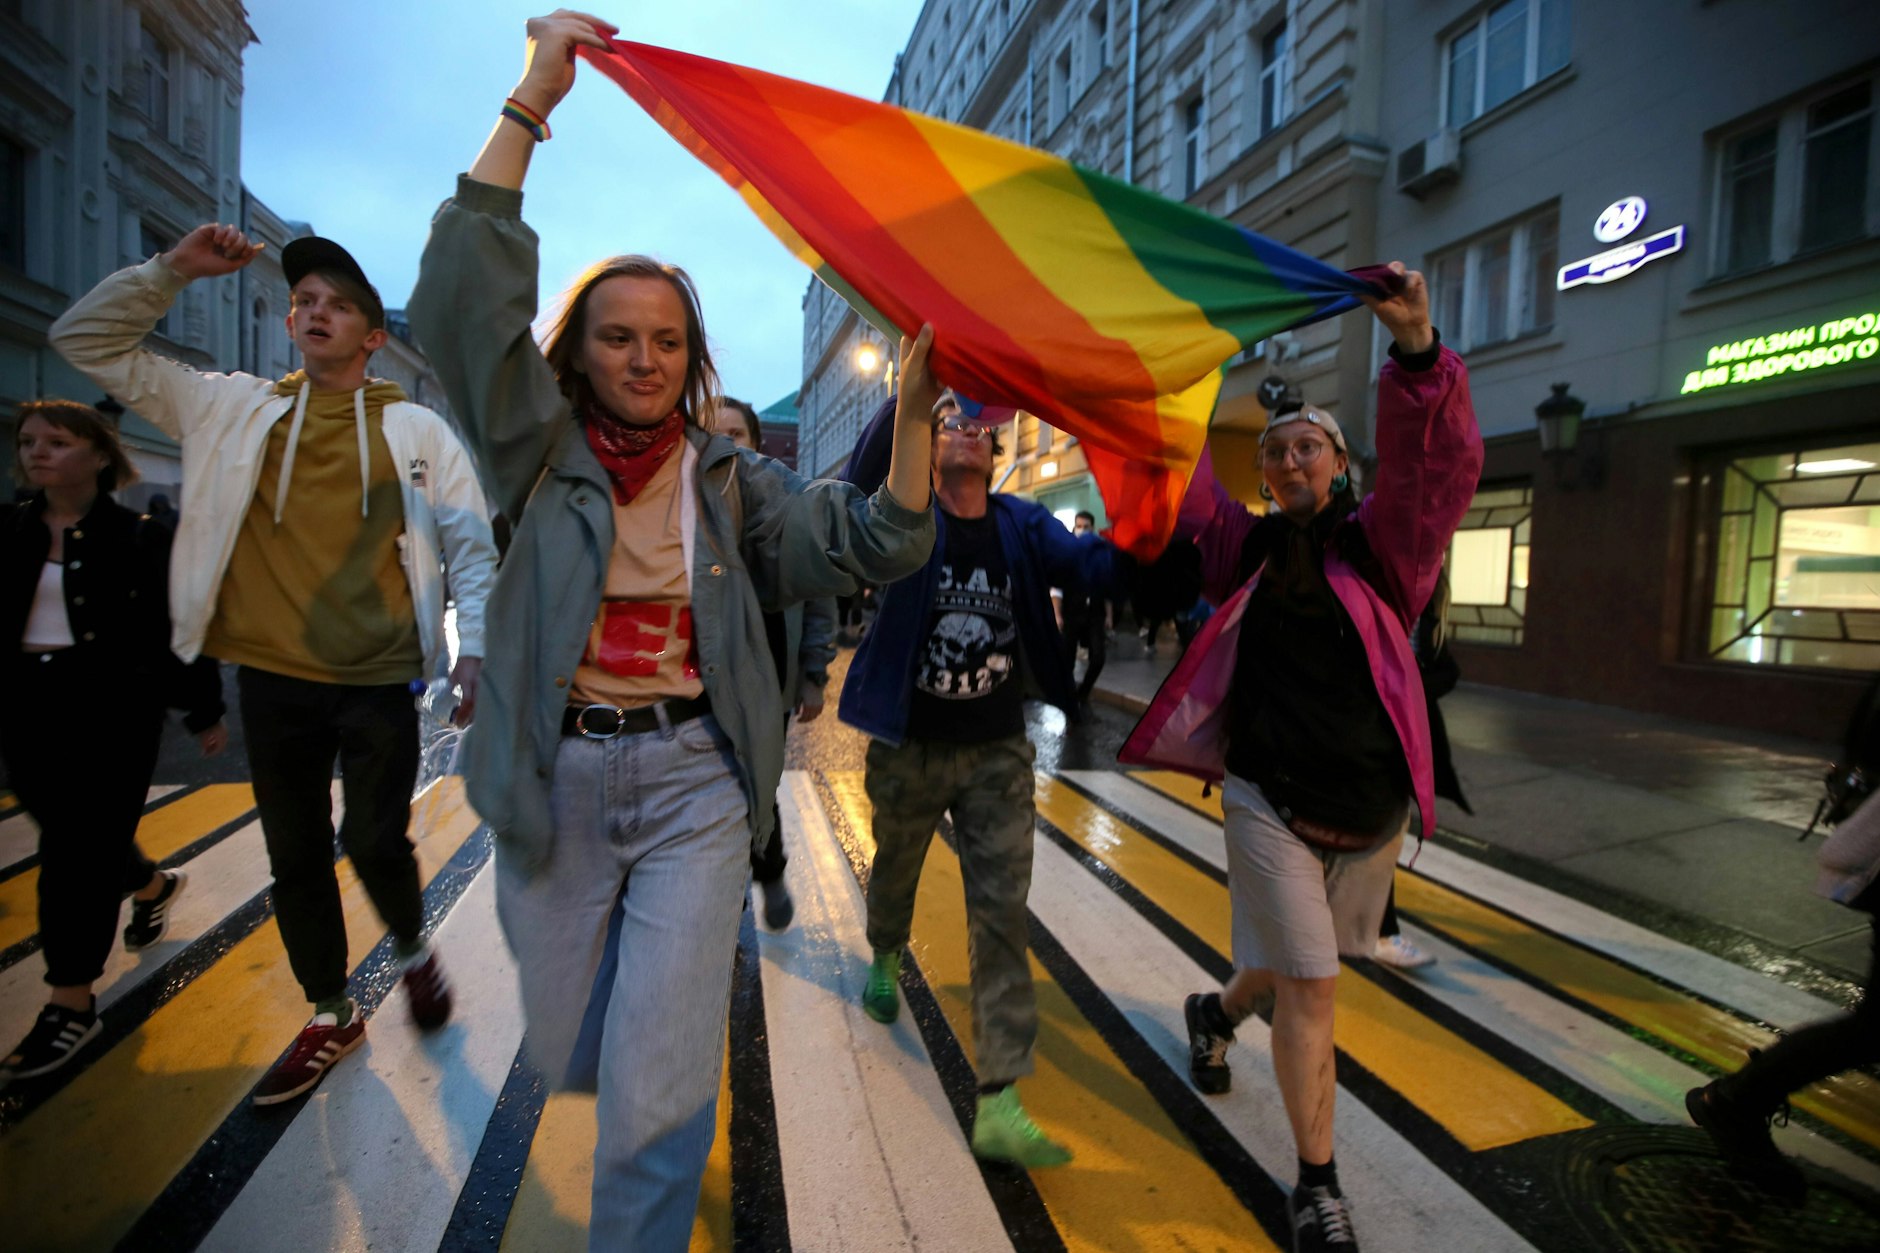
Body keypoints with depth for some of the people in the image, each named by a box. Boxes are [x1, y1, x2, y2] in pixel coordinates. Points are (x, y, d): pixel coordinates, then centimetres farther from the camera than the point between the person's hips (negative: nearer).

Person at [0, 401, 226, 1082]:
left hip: (113, 704, -5)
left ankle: (71, 1005, 7)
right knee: (74, 839, 15)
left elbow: (176, 629, -4)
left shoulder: (138, 538, -5)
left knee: (78, 849, -3)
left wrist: (205, 711, -2)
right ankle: (155, 884, 46)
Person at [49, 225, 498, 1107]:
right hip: (272, 678, 4)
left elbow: (470, 542, -1)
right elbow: (87, 340, 13)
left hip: (378, 680, -3)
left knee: (374, 841, -3)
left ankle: (413, 950, 31)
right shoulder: (231, 407, 8)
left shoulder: (416, 430, 1)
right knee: (295, 857, 12)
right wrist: (172, 270, 1)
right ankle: (330, 1016, 32)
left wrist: (472, 649, -10)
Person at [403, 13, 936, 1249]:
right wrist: (530, 102, -13)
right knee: (571, 1055, 17)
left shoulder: (733, 480, 3)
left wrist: (913, 414, -19)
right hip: (556, 782, 2)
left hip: (692, 784, -1)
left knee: (658, 1088, -2)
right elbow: (465, 297, -11)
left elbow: (875, 545, -6)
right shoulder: (541, 453, 1)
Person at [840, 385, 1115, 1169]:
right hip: (909, 746, -1)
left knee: (1002, 909, -3)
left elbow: (1093, 565, -15)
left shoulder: (1023, 526, 0)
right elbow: (863, 477, -28)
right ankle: (885, 959, 57)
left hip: (997, 751, 1)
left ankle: (998, 1103, 7)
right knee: (895, 872, 22)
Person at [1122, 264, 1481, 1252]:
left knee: (1300, 964, 21)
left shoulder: (1380, 542, -3)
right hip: (1270, 798, -1)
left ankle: (1218, 1010, 53)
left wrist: (1417, 351, -35)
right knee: (1309, 988, 0)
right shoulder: (1246, 546, 2)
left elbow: (1438, 464, -20)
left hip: (1370, 802, 2)